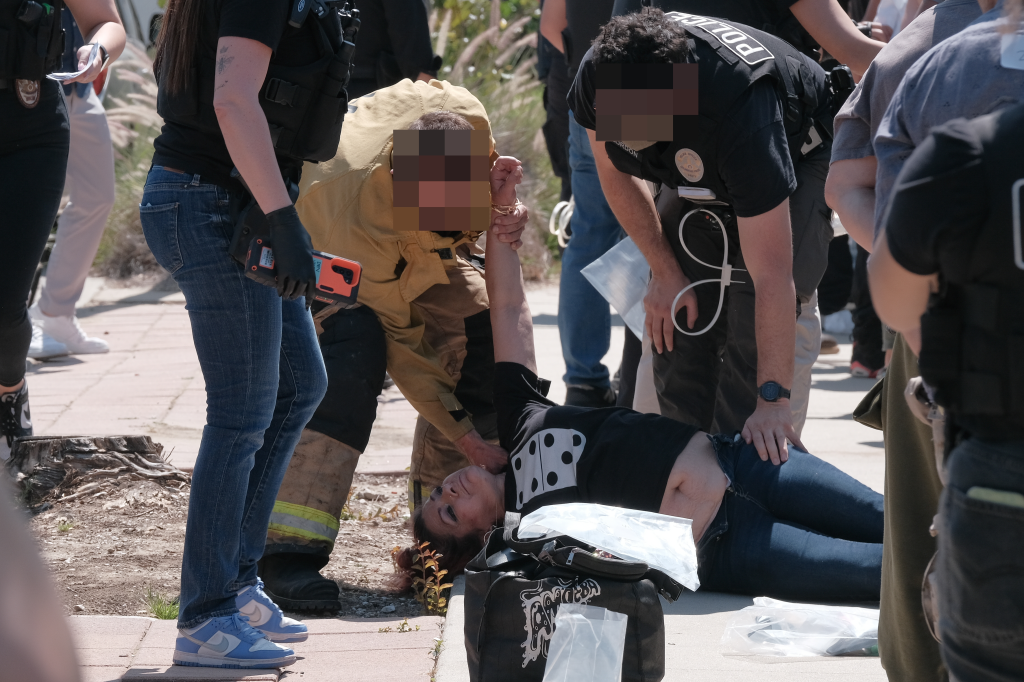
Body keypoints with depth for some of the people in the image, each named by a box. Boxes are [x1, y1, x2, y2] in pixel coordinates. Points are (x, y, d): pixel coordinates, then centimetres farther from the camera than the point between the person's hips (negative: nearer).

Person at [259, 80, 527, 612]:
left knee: (483, 332, -8)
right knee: (351, 352, -31)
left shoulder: (463, 116, -36)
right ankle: (289, 552, -34)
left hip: (418, 249, 6)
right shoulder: (355, 221, -45)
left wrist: (504, 213, -27)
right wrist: (463, 435, -28)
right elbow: (400, 345, -32)